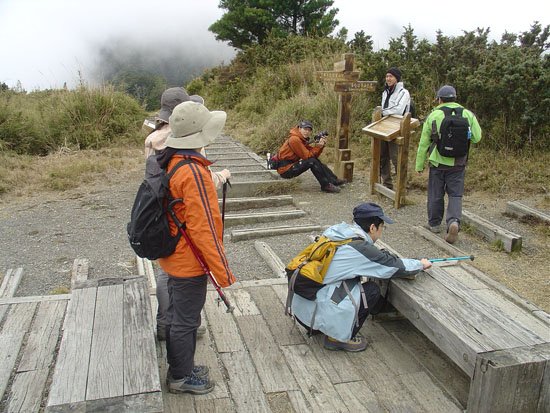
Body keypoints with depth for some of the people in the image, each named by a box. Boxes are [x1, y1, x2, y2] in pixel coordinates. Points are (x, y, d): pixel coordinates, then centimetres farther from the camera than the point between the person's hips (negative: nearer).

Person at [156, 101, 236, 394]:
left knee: (177, 316, 23)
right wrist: (223, 273, -22)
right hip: (189, 262, -9)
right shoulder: (194, 172, -27)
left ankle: (179, 367, 42)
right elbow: (202, 229, -28)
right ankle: (182, 378, 30)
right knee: (186, 322, 10)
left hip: (172, 257, 9)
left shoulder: (168, 162, 2)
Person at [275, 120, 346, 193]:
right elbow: (307, 156, -19)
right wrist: (317, 146, -18)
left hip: (292, 166, 10)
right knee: (312, 162, -21)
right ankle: (326, 186, -12)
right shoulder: (294, 139, -18)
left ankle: (334, 181, 14)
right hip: (285, 169, -10)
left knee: (316, 161, 8)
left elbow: (314, 156, 6)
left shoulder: (303, 139, 11)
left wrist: (321, 145, -7)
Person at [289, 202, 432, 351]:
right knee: (372, 290, 0)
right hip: (315, 312, -8)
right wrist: (421, 264, 15)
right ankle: (338, 338, 7)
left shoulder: (339, 231, 8)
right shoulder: (360, 248, -15)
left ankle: (317, 327, 20)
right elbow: (396, 266, -4)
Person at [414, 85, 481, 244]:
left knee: (435, 194, 13)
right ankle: (454, 221, -14)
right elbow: (477, 137, 2)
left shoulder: (433, 115, -4)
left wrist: (419, 165, 6)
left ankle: (434, 223, 26)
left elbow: (424, 143, -2)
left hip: (438, 161, -1)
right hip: (458, 163, 1)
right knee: (455, 195, 7)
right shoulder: (468, 114, -1)